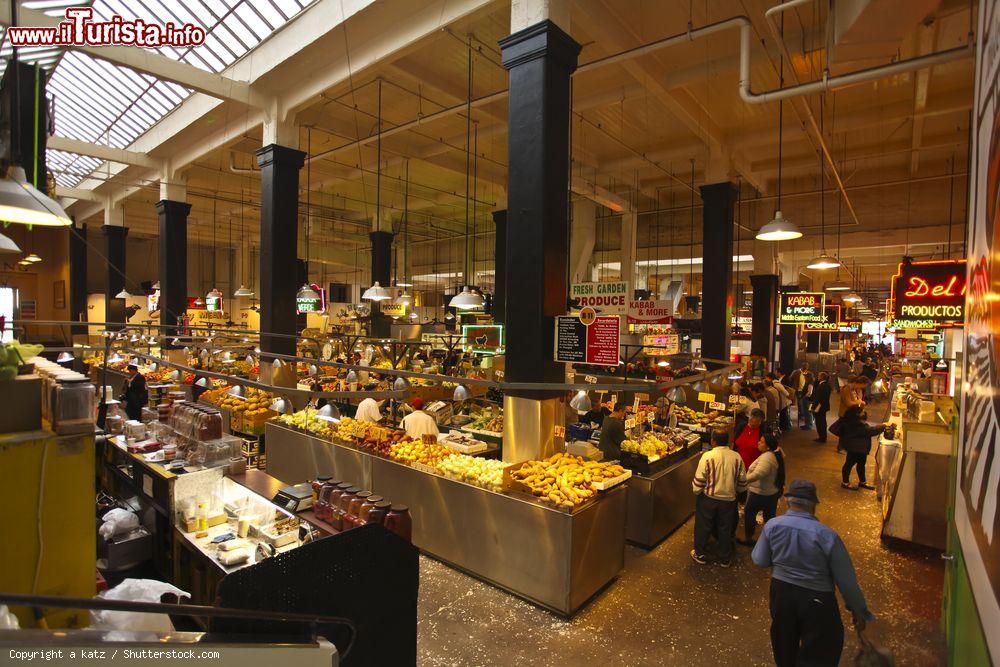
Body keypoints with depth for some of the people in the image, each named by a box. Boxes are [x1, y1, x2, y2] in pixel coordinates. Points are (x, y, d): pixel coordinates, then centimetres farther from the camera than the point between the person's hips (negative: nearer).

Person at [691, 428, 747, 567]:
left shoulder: (707, 456, -18)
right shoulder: (737, 457, -7)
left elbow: (699, 480, -14)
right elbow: (742, 482, 3)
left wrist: (696, 491, 5)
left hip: (708, 498, -3)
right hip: (729, 499, 3)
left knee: (703, 527, 14)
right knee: (725, 529, 18)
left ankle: (700, 555, 28)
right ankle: (725, 559, 32)